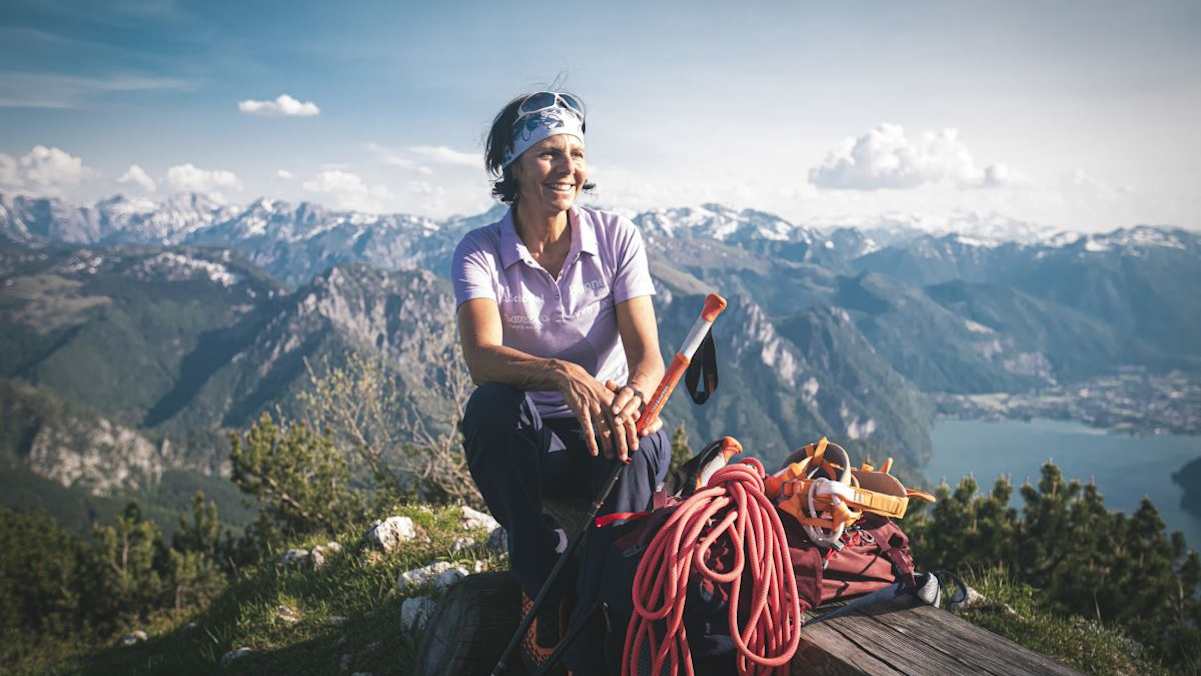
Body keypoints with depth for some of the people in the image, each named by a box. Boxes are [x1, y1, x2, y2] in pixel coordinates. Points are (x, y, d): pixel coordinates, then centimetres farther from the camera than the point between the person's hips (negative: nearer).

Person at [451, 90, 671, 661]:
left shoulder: (616, 236, -6)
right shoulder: (480, 252, -9)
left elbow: (648, 354, -14)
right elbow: (482, 357, -27)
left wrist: (632, 396, -39)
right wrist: (561, 373, -48)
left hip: (611, 425, 0)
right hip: (527, 442, 0)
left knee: (635, 446, -34)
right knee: (490, 406, -33)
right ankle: (548, 605, -20)